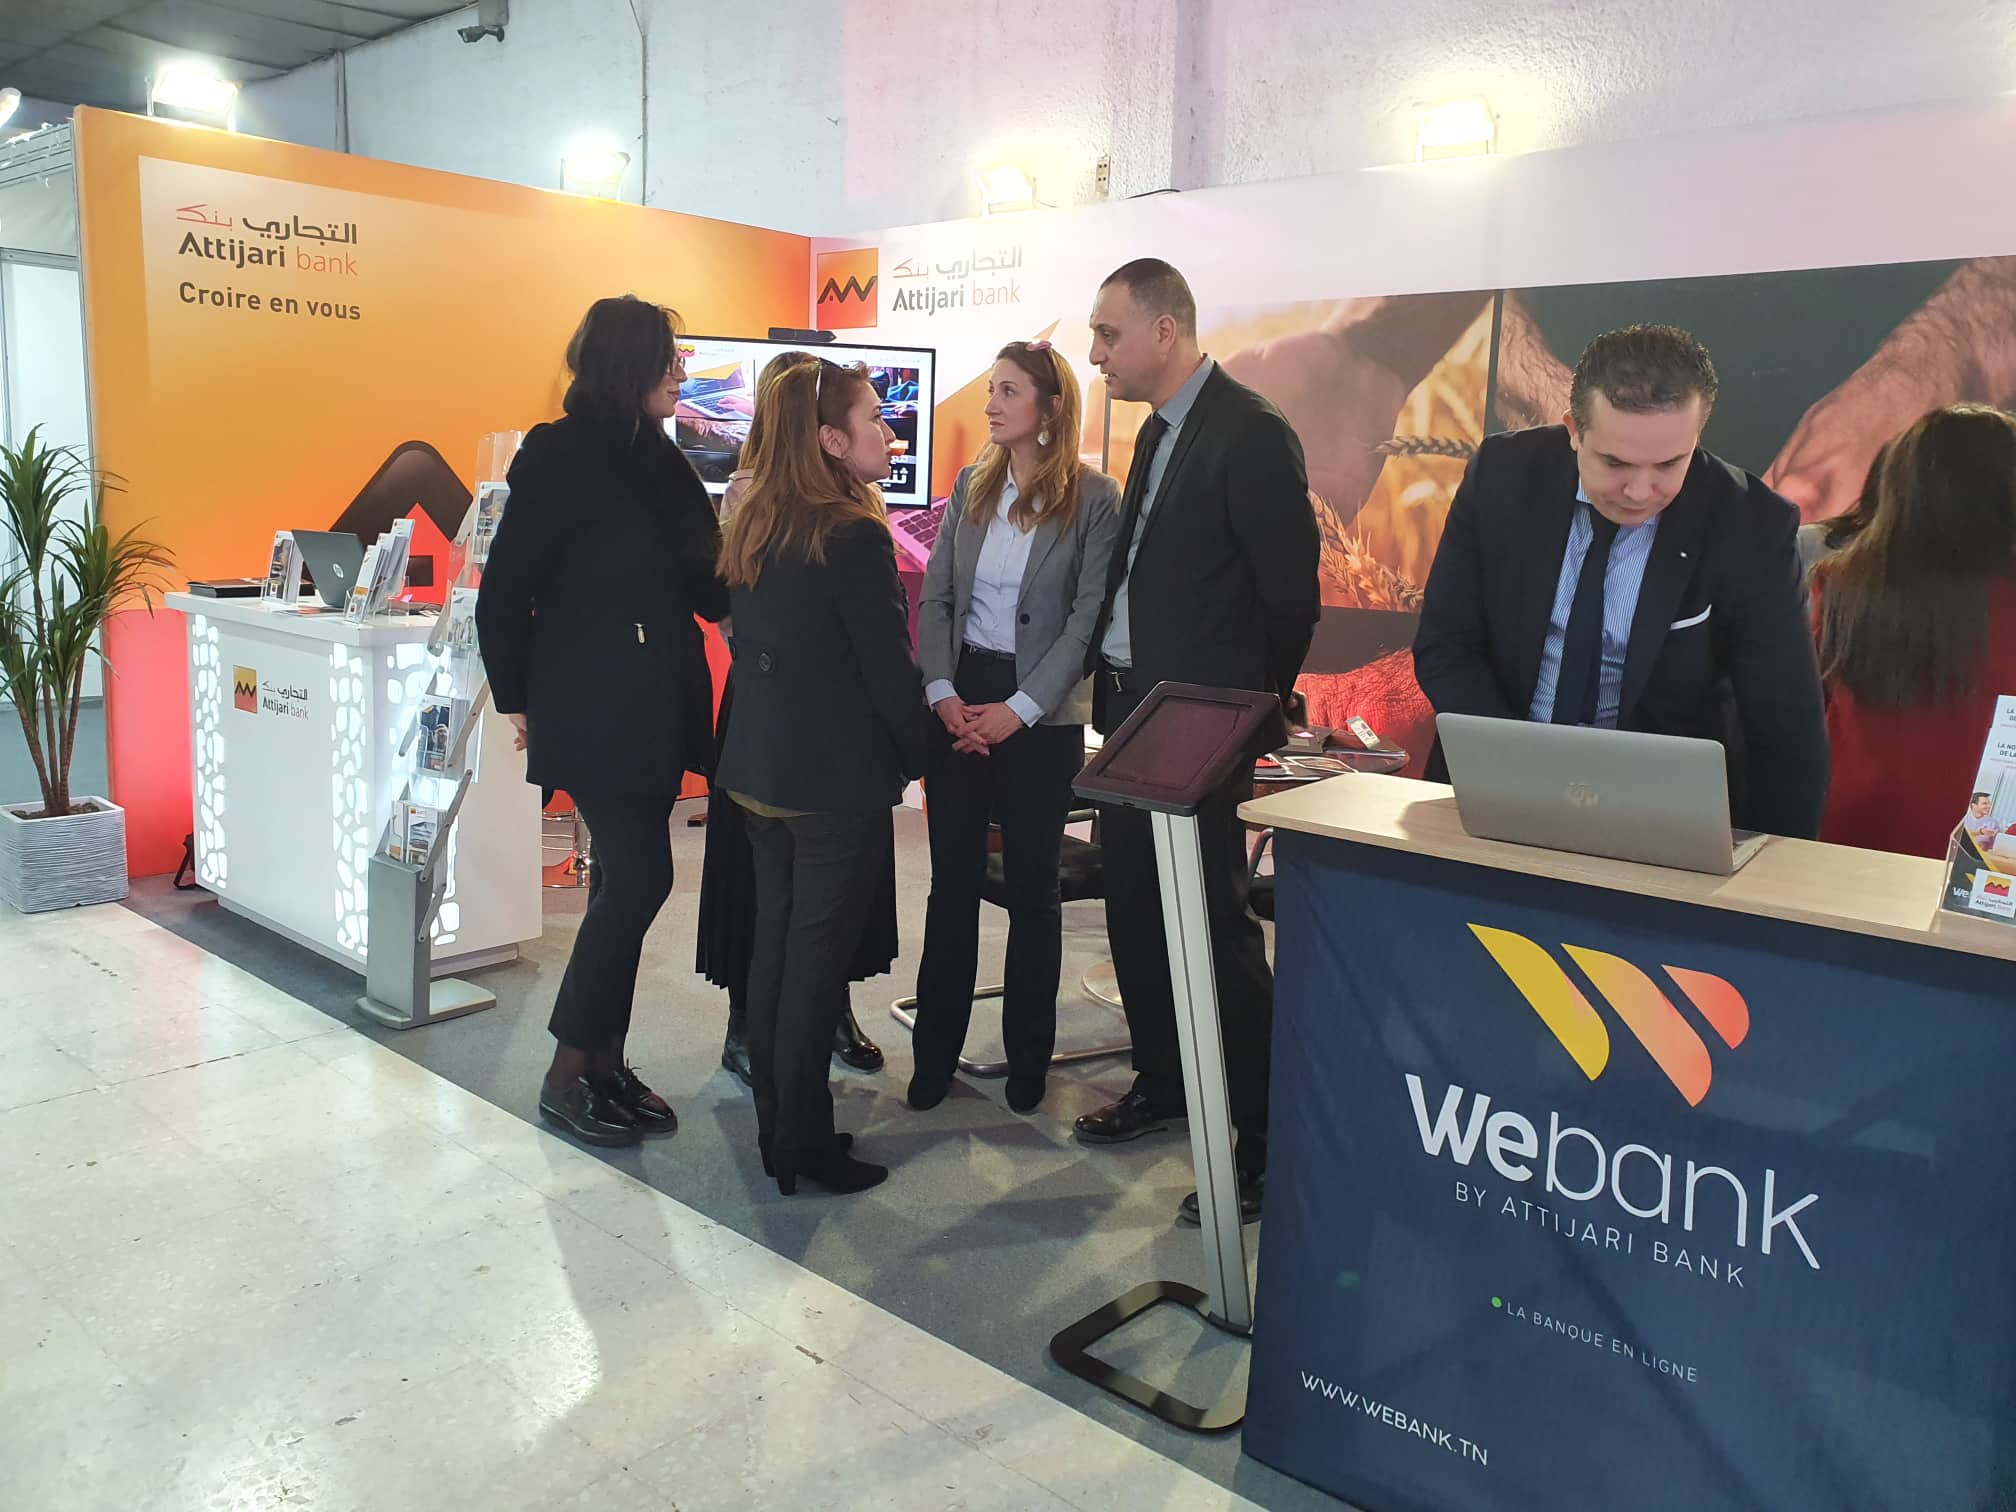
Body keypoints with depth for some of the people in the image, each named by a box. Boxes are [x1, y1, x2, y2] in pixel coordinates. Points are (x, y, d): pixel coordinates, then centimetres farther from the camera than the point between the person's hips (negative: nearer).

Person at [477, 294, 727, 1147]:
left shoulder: (660, 459, 11)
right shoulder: (559, 456, -10)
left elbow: (706, 587, 11)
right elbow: (504, 594, -8)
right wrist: (519, 700, -4)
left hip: (655, 708, 7)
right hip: (593, 710, -7)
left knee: (626, 880, 10)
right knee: (639, 877, -8)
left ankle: (606, 1063, 21)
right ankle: (568, 1075, 6)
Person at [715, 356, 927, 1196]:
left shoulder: (751, 528, 7)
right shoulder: (853, 536, -17)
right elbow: (888, 669, -16)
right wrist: (921, 756, -1)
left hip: (761, 769, 8)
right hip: (840, 778, -8)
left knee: (774, 941, 15)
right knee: (818, 955, 1)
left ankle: (774, 1125, 26)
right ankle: (804, 1145, 12)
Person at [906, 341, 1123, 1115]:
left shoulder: (1094, 496, -6)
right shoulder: (971, 485, 8)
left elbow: (1088, 619, -10)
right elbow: (934, 597, 6)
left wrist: (1019, 709, -15)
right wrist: (943, 693, -8)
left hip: (1041, 715, -3)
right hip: (957, 703, 4)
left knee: (1032, 886, 7)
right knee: (952, 880, 7)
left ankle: (1028, 1053, 22)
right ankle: (936, 1050, 18)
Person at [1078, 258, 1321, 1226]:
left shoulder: (1250, 434, -15)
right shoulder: (1160, 429, 13)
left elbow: (1291, 595, -14)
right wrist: (1112, 679, 11)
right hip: (1129, 709, 9)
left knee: (1215, 927, -5)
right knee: (1133, 911, 17)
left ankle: (1266, 1143, 7)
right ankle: (1161, 1083, 34)